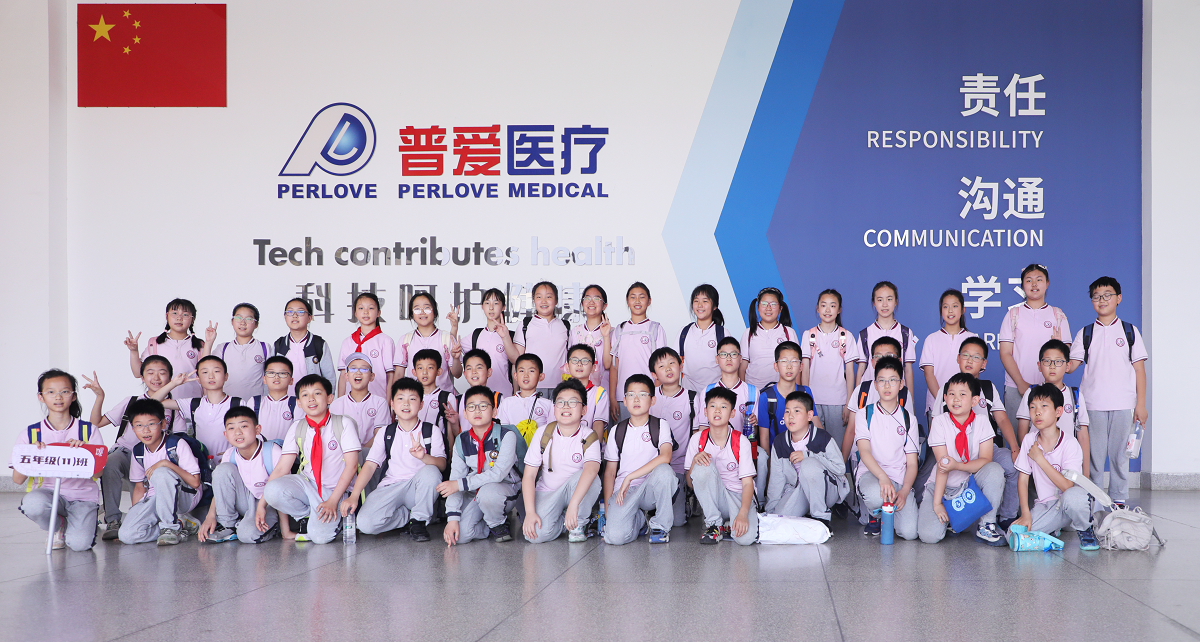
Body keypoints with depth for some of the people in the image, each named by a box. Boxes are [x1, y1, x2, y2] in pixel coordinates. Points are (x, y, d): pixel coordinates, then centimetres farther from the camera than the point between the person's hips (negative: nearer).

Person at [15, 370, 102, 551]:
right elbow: (17, 480, -1)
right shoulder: (31, 433, 4)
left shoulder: (89, 430, 4)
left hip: (82, 494, -1)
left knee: (79, 543, -26)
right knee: (32, 503, -36)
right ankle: (59, 525, 1)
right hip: (47, 492, 1)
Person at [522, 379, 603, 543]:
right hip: (547, 493, 1)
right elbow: (529, 475, -7)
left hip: (578, 492, -1)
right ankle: (564, 521, 6)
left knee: (591, 479, -34)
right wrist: (530, 513, -21)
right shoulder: (543, 434, -5)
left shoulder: (589, 438, -11)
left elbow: (591, 469, -33)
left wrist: (573, 504, -50)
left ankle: (578, 525, -10)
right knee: (536, 534, -28)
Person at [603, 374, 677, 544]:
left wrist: (630, 477, -22)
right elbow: (610, 471, 12)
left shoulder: (660, 426, 3)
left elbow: (665, 457, -17)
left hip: (651, 490, -1)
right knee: (615, 536, -28)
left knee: (664, 471, -36)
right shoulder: (617, 431, 10)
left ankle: (660, 525, -12)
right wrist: (607, 509, 1)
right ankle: (640, 520, 11)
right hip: (623, 492, 1)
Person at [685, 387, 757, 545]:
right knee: (703, 466, -30)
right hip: (711, 500, 1)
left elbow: (747, 483, -13)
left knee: (745, 538, -32)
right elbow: (690, 483, -1)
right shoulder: (697, 439, -4)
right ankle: (713, 525, -14)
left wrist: (743, 514, -30)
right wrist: (694, 461, -22)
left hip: (738, 497, -1)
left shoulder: (741, 441, -9)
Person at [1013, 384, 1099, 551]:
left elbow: (1067, 486, -23)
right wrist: (1025, 514, -9)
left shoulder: (1069, 443, -14)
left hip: (1072, 498, -4)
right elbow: (1023, 479, 1)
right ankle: (1055, 526, 11)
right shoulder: (1029, 440, -1)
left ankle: (1085, 530, -7)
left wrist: (1040, 459, -22)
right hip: (1045, 504, 4)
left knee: (1071, 497, -41)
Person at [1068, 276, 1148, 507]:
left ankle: (1119, 499, 13)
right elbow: (1070, 365, 2)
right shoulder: (1085, 334, 9)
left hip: (1123, 404, 0)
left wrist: (1141, 404, 0)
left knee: (1120, 453, 3)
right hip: (1092, 405, 0)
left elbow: (1139, 369, 6)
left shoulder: (1130, 331, 8)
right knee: (1093, 454, 1)